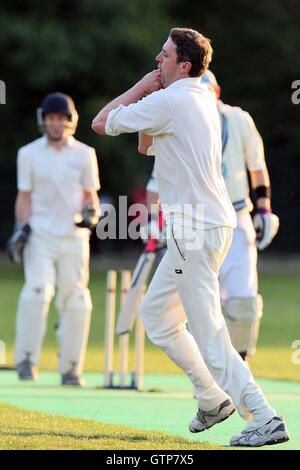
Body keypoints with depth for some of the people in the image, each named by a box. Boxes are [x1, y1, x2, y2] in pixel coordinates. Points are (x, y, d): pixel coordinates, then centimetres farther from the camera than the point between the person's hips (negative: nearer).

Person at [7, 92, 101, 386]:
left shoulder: (84, 154, 9)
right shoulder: (29, 153, 6)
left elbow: (90, 194, 13)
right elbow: (24, 197, 8)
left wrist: (91, 211, -8)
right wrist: (21, 228, -4)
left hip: (74, 236, 2)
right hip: (40, 234, -1)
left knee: (76, 301, -3)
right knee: (37, 290, -20)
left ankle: (70, 368, 7)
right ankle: (27, 360, -12)